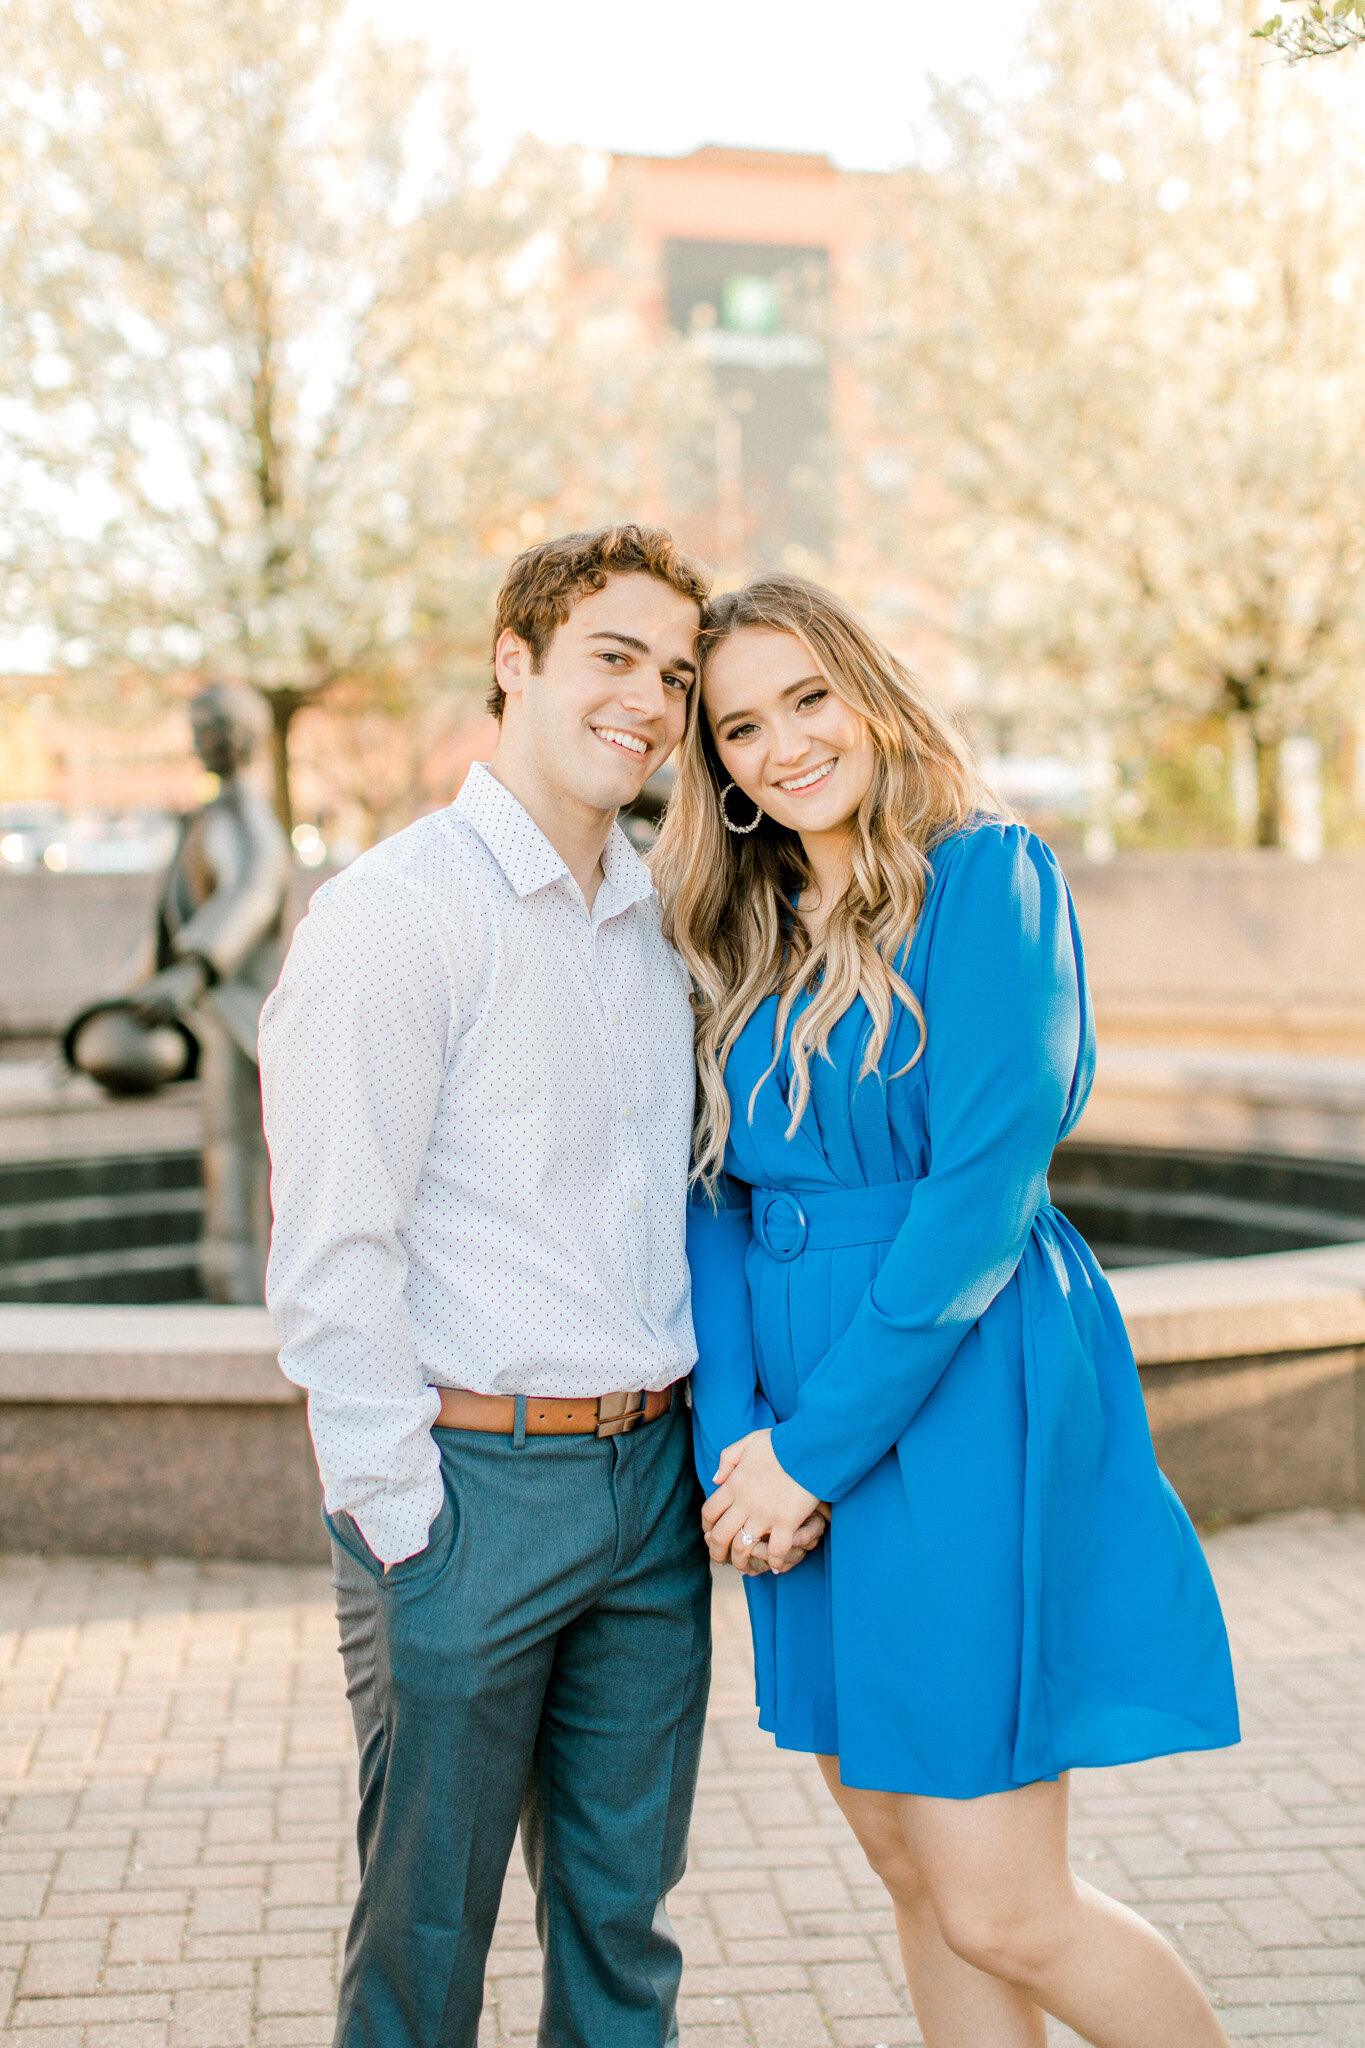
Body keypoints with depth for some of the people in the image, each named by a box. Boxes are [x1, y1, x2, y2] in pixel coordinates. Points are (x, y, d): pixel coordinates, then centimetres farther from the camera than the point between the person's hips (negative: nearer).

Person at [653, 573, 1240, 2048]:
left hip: (958, 1412, -6)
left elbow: (983, 1190, -16)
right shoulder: (741, 938, 12)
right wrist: (735, 1438, -7)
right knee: (909, 1867, 15)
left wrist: (816, 1446, -15)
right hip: (795, 1436, 7)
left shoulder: (988, 877, -8)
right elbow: (719, 1201, 8)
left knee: (999, 1909, -2)